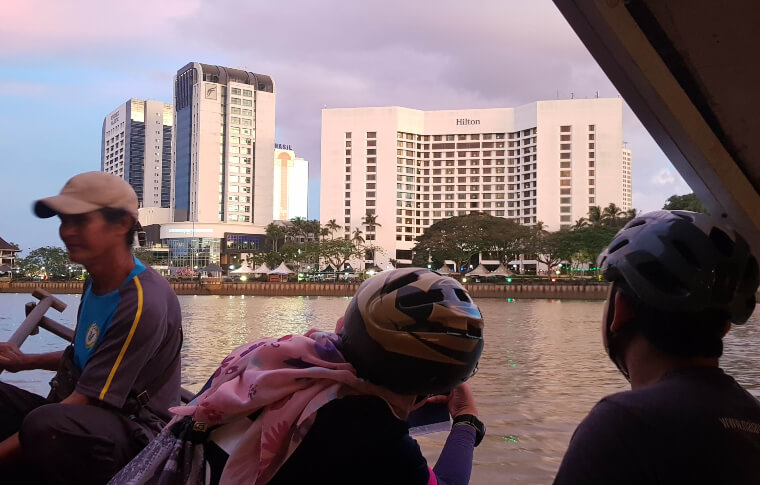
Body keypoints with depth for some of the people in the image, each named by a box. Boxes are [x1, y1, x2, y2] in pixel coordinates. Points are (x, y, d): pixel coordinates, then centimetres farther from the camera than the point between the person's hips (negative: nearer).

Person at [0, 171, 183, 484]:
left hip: (134, 435, -9)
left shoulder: (143, 302, -21)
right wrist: (26, 361, 14)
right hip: (81, 414, 9)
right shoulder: (97, 283, 7)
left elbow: (85, 401, -21)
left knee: (46, 425, -37)